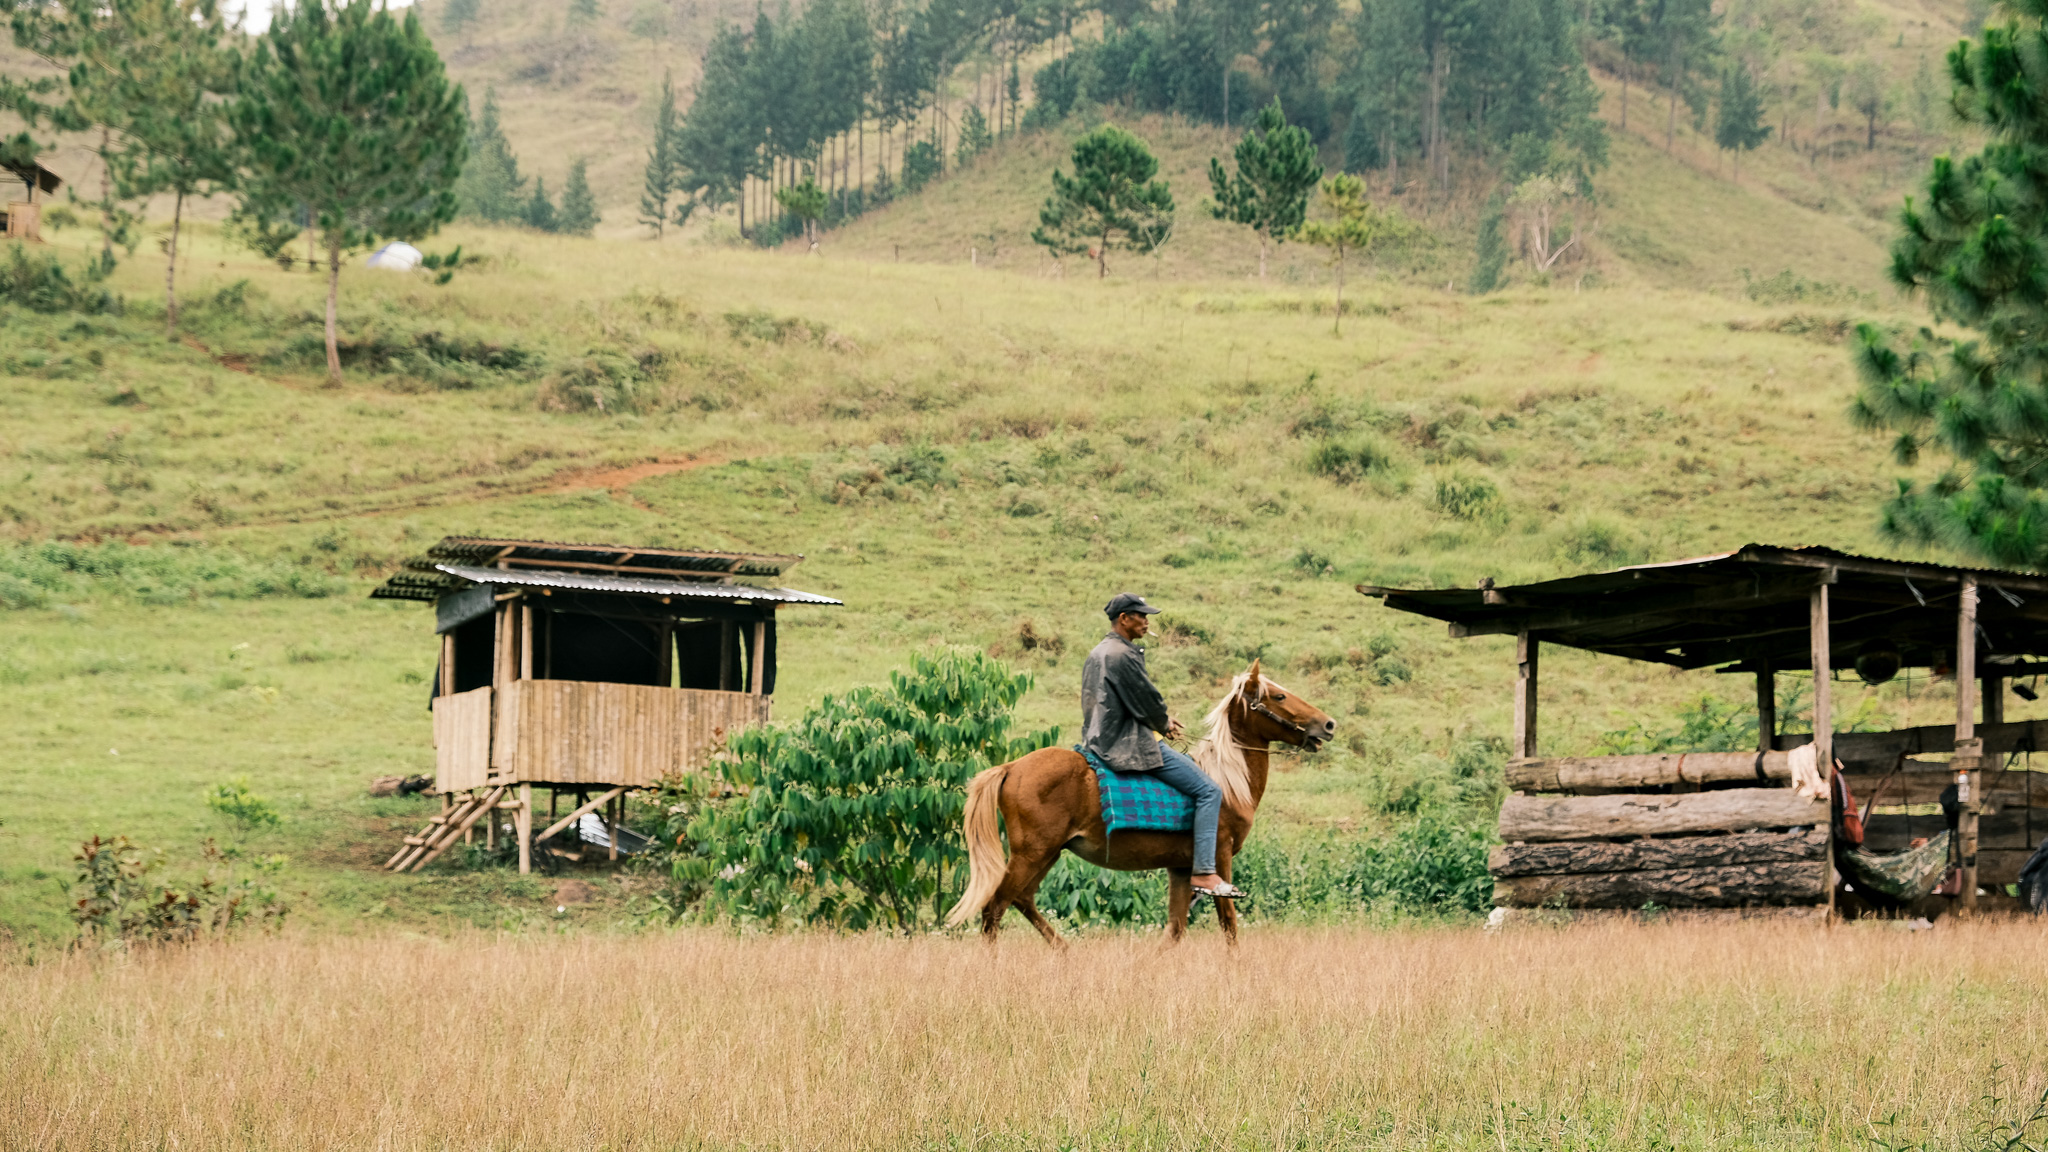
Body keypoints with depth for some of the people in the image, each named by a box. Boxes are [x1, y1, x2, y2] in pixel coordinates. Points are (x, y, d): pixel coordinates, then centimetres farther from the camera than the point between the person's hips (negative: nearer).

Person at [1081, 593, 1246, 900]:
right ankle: (1204, 872, -16)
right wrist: (1165, 724, 6)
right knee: (1209, 791, -11)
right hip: (1128, 746, -11)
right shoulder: (1122, 655, -18)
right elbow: (1147, 702, -14)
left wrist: (1162, 720, 17)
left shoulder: (1098, 653, 15)